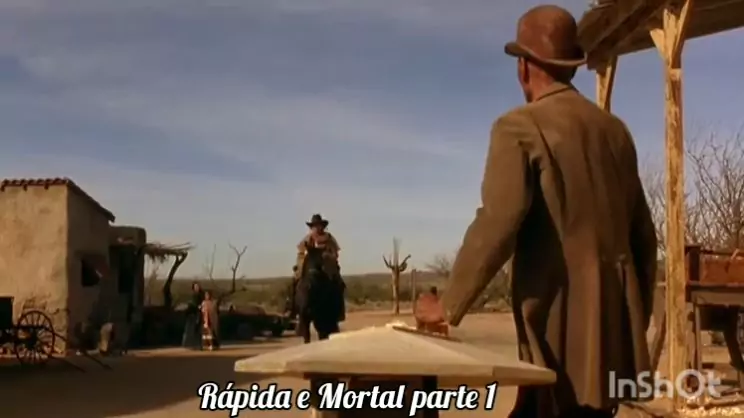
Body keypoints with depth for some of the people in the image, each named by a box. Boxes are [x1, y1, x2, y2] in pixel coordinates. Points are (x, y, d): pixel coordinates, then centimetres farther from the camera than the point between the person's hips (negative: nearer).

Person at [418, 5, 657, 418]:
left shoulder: (520, 128, -8)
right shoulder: (614, 129, 12)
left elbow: (497, 225, -19)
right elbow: (641, 232, 15)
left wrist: (448, 307, -10)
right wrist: (638, 318, 24)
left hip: (561, 318, -7)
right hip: (613, 320, 7)